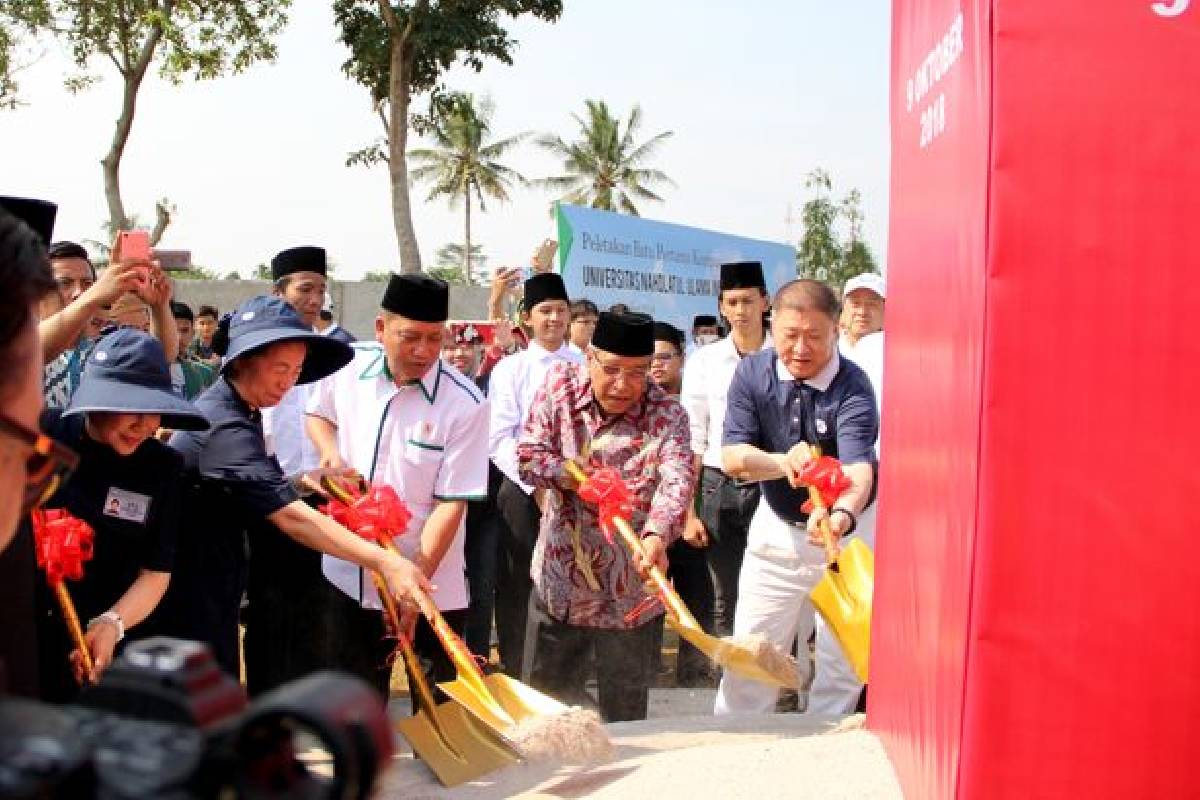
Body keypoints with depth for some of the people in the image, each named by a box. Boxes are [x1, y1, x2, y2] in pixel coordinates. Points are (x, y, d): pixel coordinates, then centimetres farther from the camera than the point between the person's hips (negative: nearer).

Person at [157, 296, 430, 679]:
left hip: (209, 582, 10)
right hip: (193, 591, -10)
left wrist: (299, 482, -3)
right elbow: (291, 517, -34)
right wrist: (385, 561, -38)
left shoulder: (229, 408, 7)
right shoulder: (224, 425, -25)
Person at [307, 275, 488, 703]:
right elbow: (317, 413, 16)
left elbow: (451, 502, -18)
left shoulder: (464, 404, -18)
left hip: (432, 586, -4)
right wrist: (331, 454, -4)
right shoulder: (347, 366, -6)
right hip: (350, 573, 4)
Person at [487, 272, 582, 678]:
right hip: (523, 490, -1)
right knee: (518, 588, 3)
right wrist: (537, 484, -12)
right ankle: (516, 672, 15)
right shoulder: (511, 368, 2)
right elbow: (500, 438, -4)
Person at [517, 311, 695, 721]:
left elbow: (677, 481, -27)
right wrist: (576, 478, -21)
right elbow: (529, 455, -3)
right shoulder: (560, 383, -3)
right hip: (558, 580, 3)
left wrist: (657, 536, -45)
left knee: (625, 715, 8)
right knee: (544, 697, 15)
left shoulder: (667, 415, -11)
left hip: (628, 591, -2)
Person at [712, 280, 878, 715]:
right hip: (776, 529, 3)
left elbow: (858, 466, -36)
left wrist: (843, 513, -58)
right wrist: (784, 462, -35)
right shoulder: (752, 373, -10)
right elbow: (732, 457, -14)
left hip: (848, 533, -2)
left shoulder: (852, 386, -21)